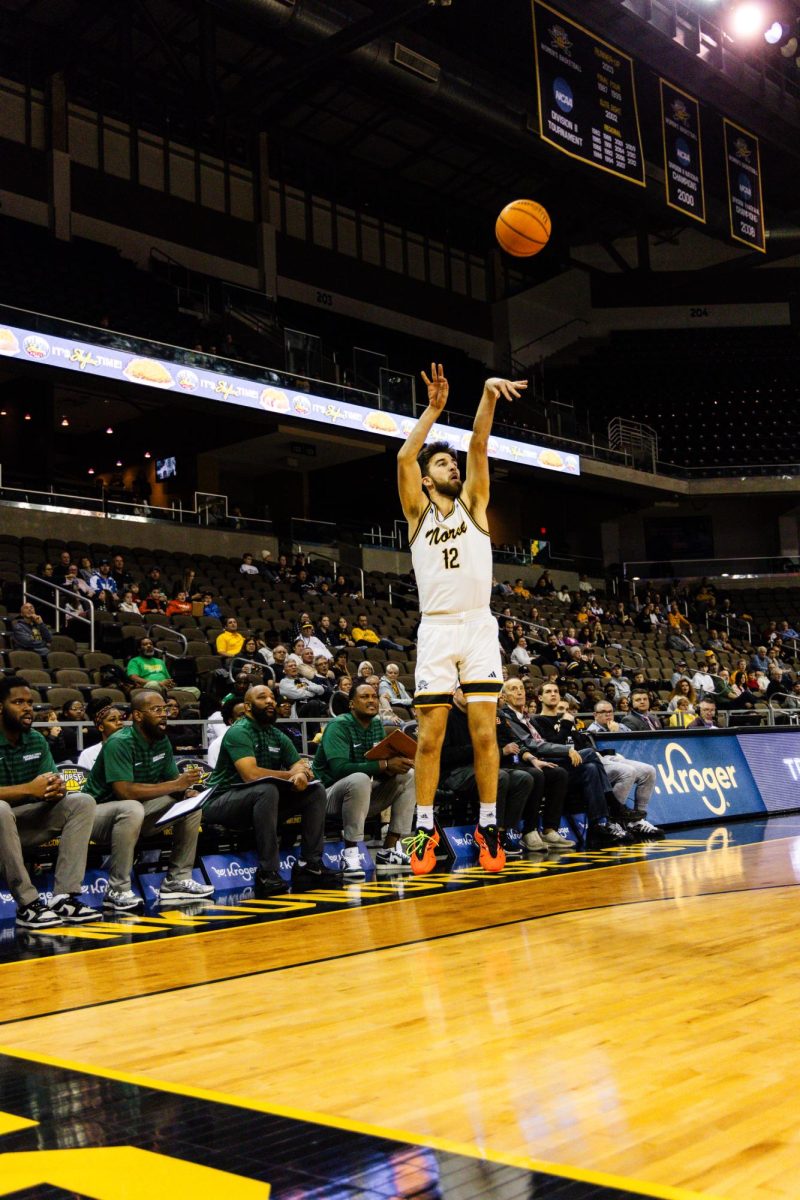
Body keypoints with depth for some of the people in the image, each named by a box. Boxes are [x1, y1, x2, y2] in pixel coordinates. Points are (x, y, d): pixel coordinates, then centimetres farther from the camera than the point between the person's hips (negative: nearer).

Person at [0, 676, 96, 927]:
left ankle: (64, 897, -20)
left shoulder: (37, 740, 6)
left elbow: (51, 783, 2)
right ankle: (27, 904, -32)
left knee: (82, 802, -11)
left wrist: (57, 789, -22)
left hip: (27, 822, 6)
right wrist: (29, 789, -31)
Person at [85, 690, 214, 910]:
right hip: (100, 813, -8)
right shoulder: (120, 743, -23)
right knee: (132, 809, -39)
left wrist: (187, 789, -17)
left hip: (133, 810, 8)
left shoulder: (162, 741, 1)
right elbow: (125, 791, -32)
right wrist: (176, 785, -30)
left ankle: (177, 880, -2)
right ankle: (117, 891, -28)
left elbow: (172, 779, 8)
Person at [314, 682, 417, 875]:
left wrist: (398, 763, -22)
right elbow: (339, 768, -30)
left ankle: (389, 851, -8)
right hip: (332, 793, -8)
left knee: (409, 776, -5)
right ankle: (350, 854, -28)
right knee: (359, 779, -37)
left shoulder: (377, 725, 6)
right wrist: (385, 765, -33)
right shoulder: (339, 726, -15)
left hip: (363, 794, 8)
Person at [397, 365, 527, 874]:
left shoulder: (473, 503, 13)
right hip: (436, 629, -1)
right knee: (431, 736, -1)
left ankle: (488, 827, 6)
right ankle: (426, 829, 7)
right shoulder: (418, 511, 10)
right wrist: (434, 409, -10)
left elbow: (479, 447, -2)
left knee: (484, 731, -2)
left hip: (479, 627, 1)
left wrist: (489, 395, -15)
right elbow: (404, 457, -6)